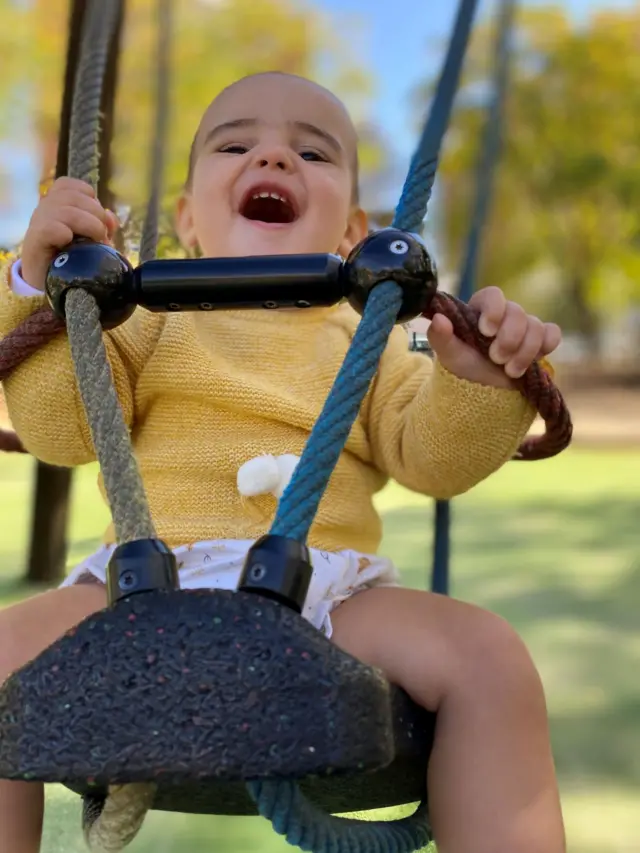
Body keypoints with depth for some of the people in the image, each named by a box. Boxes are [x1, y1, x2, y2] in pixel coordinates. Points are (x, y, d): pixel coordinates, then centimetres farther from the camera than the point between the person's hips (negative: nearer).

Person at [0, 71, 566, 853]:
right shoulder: (156, 319, 16)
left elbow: (431, 456, 9)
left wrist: (477, 383, -12)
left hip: (330, 590, 1)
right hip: (148, 582, 0)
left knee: (489, 656, -23)